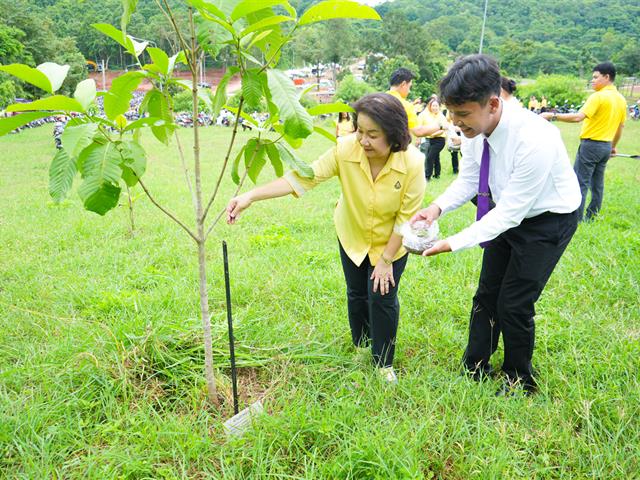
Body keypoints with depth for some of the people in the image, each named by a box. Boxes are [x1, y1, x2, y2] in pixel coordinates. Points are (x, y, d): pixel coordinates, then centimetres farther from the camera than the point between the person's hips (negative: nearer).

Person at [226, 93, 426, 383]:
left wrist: (386, 259, -15)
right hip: (352, 237, 2)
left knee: (383, 297, 0)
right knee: (357, 294, 14)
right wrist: (251, 196, -45)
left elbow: (406, 217, -21)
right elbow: (303, 176, -35)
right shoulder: (345, 149, -29)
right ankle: (360, 347, 40)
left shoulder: (413, 163, -31)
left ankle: (383, 364, 24)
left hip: (391, 243, -2)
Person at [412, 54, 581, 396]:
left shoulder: (535, 141, -37)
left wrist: (454, 243, -34)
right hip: (507, 211, 7)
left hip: (547, 220, -6)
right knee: (486, 294, 14)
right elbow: (468, 179, -3)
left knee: (514, 304, 0)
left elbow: (509, 213, -32)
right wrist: (438, 207, -22)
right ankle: (474, 367, 34)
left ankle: (519, 379, 28)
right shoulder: (474, 128, -17)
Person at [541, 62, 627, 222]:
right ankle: (593, 216, 20)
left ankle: (576, 218, -4)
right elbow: (620, 127, 17)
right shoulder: (621, 99, 10)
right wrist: (613, 146, 28)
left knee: (580, 183, -4)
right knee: (598, 183, 13)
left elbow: (578, 117, -26)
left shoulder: (598, 97, -15)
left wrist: (553, 116, -26)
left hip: (591, 144, -8)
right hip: (607, 146, 8)